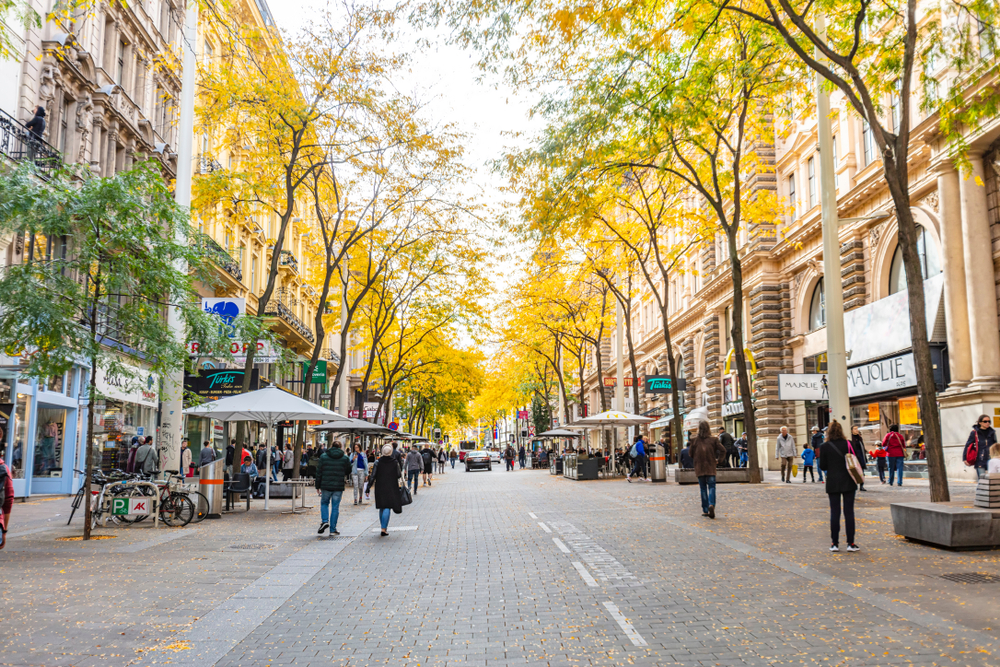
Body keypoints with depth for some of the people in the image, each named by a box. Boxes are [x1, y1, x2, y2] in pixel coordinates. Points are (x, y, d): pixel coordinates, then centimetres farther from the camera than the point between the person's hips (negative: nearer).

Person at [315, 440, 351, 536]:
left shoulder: (323, 456, 0)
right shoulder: (345, 458, 0)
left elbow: (318, 472, 2)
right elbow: (348, 471, 9)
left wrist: (318, 486, 8)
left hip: (326, 486, 0)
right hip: (339, 487, 0)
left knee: (324, 503, 20)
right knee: (335, 507, 6)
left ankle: (324, 521, -1)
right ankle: (333, 529, 7)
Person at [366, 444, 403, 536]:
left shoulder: (378, 462, -4)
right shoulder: (394, 462, -5)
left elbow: (373, 476, -6)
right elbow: (399, 475, -1)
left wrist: (368, 489, -3)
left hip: (380, 489, 2)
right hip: (391, 489, -2)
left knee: (381, 508, 15)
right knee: (387, 508, -3)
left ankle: (384, 528, 24)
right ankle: (384, 529, -13)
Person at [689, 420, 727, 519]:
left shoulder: (695, 440, -3)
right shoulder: (713, 439, -3)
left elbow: (690, 452, 2)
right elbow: (722, 450, -6)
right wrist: (718, 459, 6)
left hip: (699, 467, 1)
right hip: (711, 467, -1)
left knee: (703, 488, 10)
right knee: (711, 487, 1)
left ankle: (705, 510, 10)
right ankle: (711, 504, -24)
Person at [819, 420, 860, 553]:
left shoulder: (825, 447, -4)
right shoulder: (848, 444, -4)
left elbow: (822, 466, -1)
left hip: (832, 483, 0)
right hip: (848, 482, 0)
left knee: (834, 512, 5)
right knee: (849, 512, 4)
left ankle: (835, 543, 7)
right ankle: (851, 543, 5)